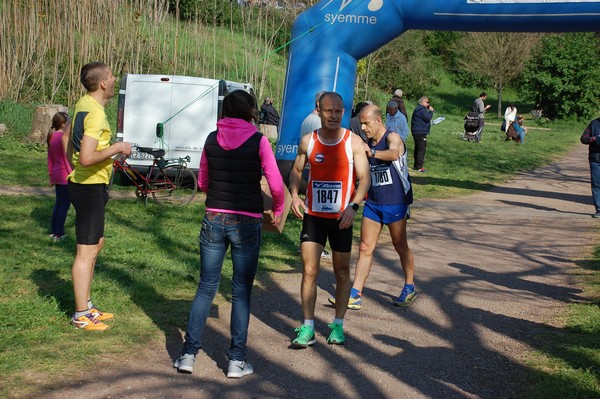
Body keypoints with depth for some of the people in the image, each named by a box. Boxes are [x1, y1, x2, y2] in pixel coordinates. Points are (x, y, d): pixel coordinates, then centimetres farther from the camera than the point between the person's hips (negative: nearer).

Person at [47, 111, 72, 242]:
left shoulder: (51, 137, 10)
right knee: (65, 204, -2)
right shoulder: (64, 136, -15)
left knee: (58, 203, 17)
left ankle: (53, 231, 23)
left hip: (57, 174, 9)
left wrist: (51, 176, 22)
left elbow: (50, 159, 15)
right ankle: (58, 234, 0)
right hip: (65, 175, -9)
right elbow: (66, 157, -18)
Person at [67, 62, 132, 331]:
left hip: (84, 183, 10)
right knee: (87, 250, -4)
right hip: (90, 186, -10)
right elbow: (87, 158, -30)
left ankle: (85, 305, 28)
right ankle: (81, 315, 3)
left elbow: (70, 141, 21)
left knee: (96, 242, 19)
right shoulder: (96, 114, -22)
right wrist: (116, 148, -18)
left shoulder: (83, 104, 9)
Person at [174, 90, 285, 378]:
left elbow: (202, 183, 14)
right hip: (247, 222, -3)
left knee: (206, 287, 11)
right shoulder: (258, 141, -6)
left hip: (214, 219, 3)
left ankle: (188, 354, 10)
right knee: (241, 291, 6)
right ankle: (237, 360, 9)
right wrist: (278, 210, 11)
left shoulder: (212, 140, 4)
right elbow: (276, 185, -7)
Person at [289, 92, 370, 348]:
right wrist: (294, 195, -6)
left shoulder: (353, 142, -6)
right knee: (309, 271, -6)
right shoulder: (308, 141, 0)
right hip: (313, 215, 1)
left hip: (341, 217, -1)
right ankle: (307, 329, -1)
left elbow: (364, 178, -8)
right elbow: (296, 170, 12)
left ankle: (338, 325, 23)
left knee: (342, 272, 9)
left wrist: (353, 206, -23)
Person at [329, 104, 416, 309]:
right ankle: (355, 295, 2)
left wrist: (372, 153, -56)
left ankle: (410, 288, 27)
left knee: (400, 246, 8)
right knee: (365, 248, 2)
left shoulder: (393, 137, -14)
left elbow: (394, 154, -39)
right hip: (373, 202, 6)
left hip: (395, 203, -6)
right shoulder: (367, 144, 8)